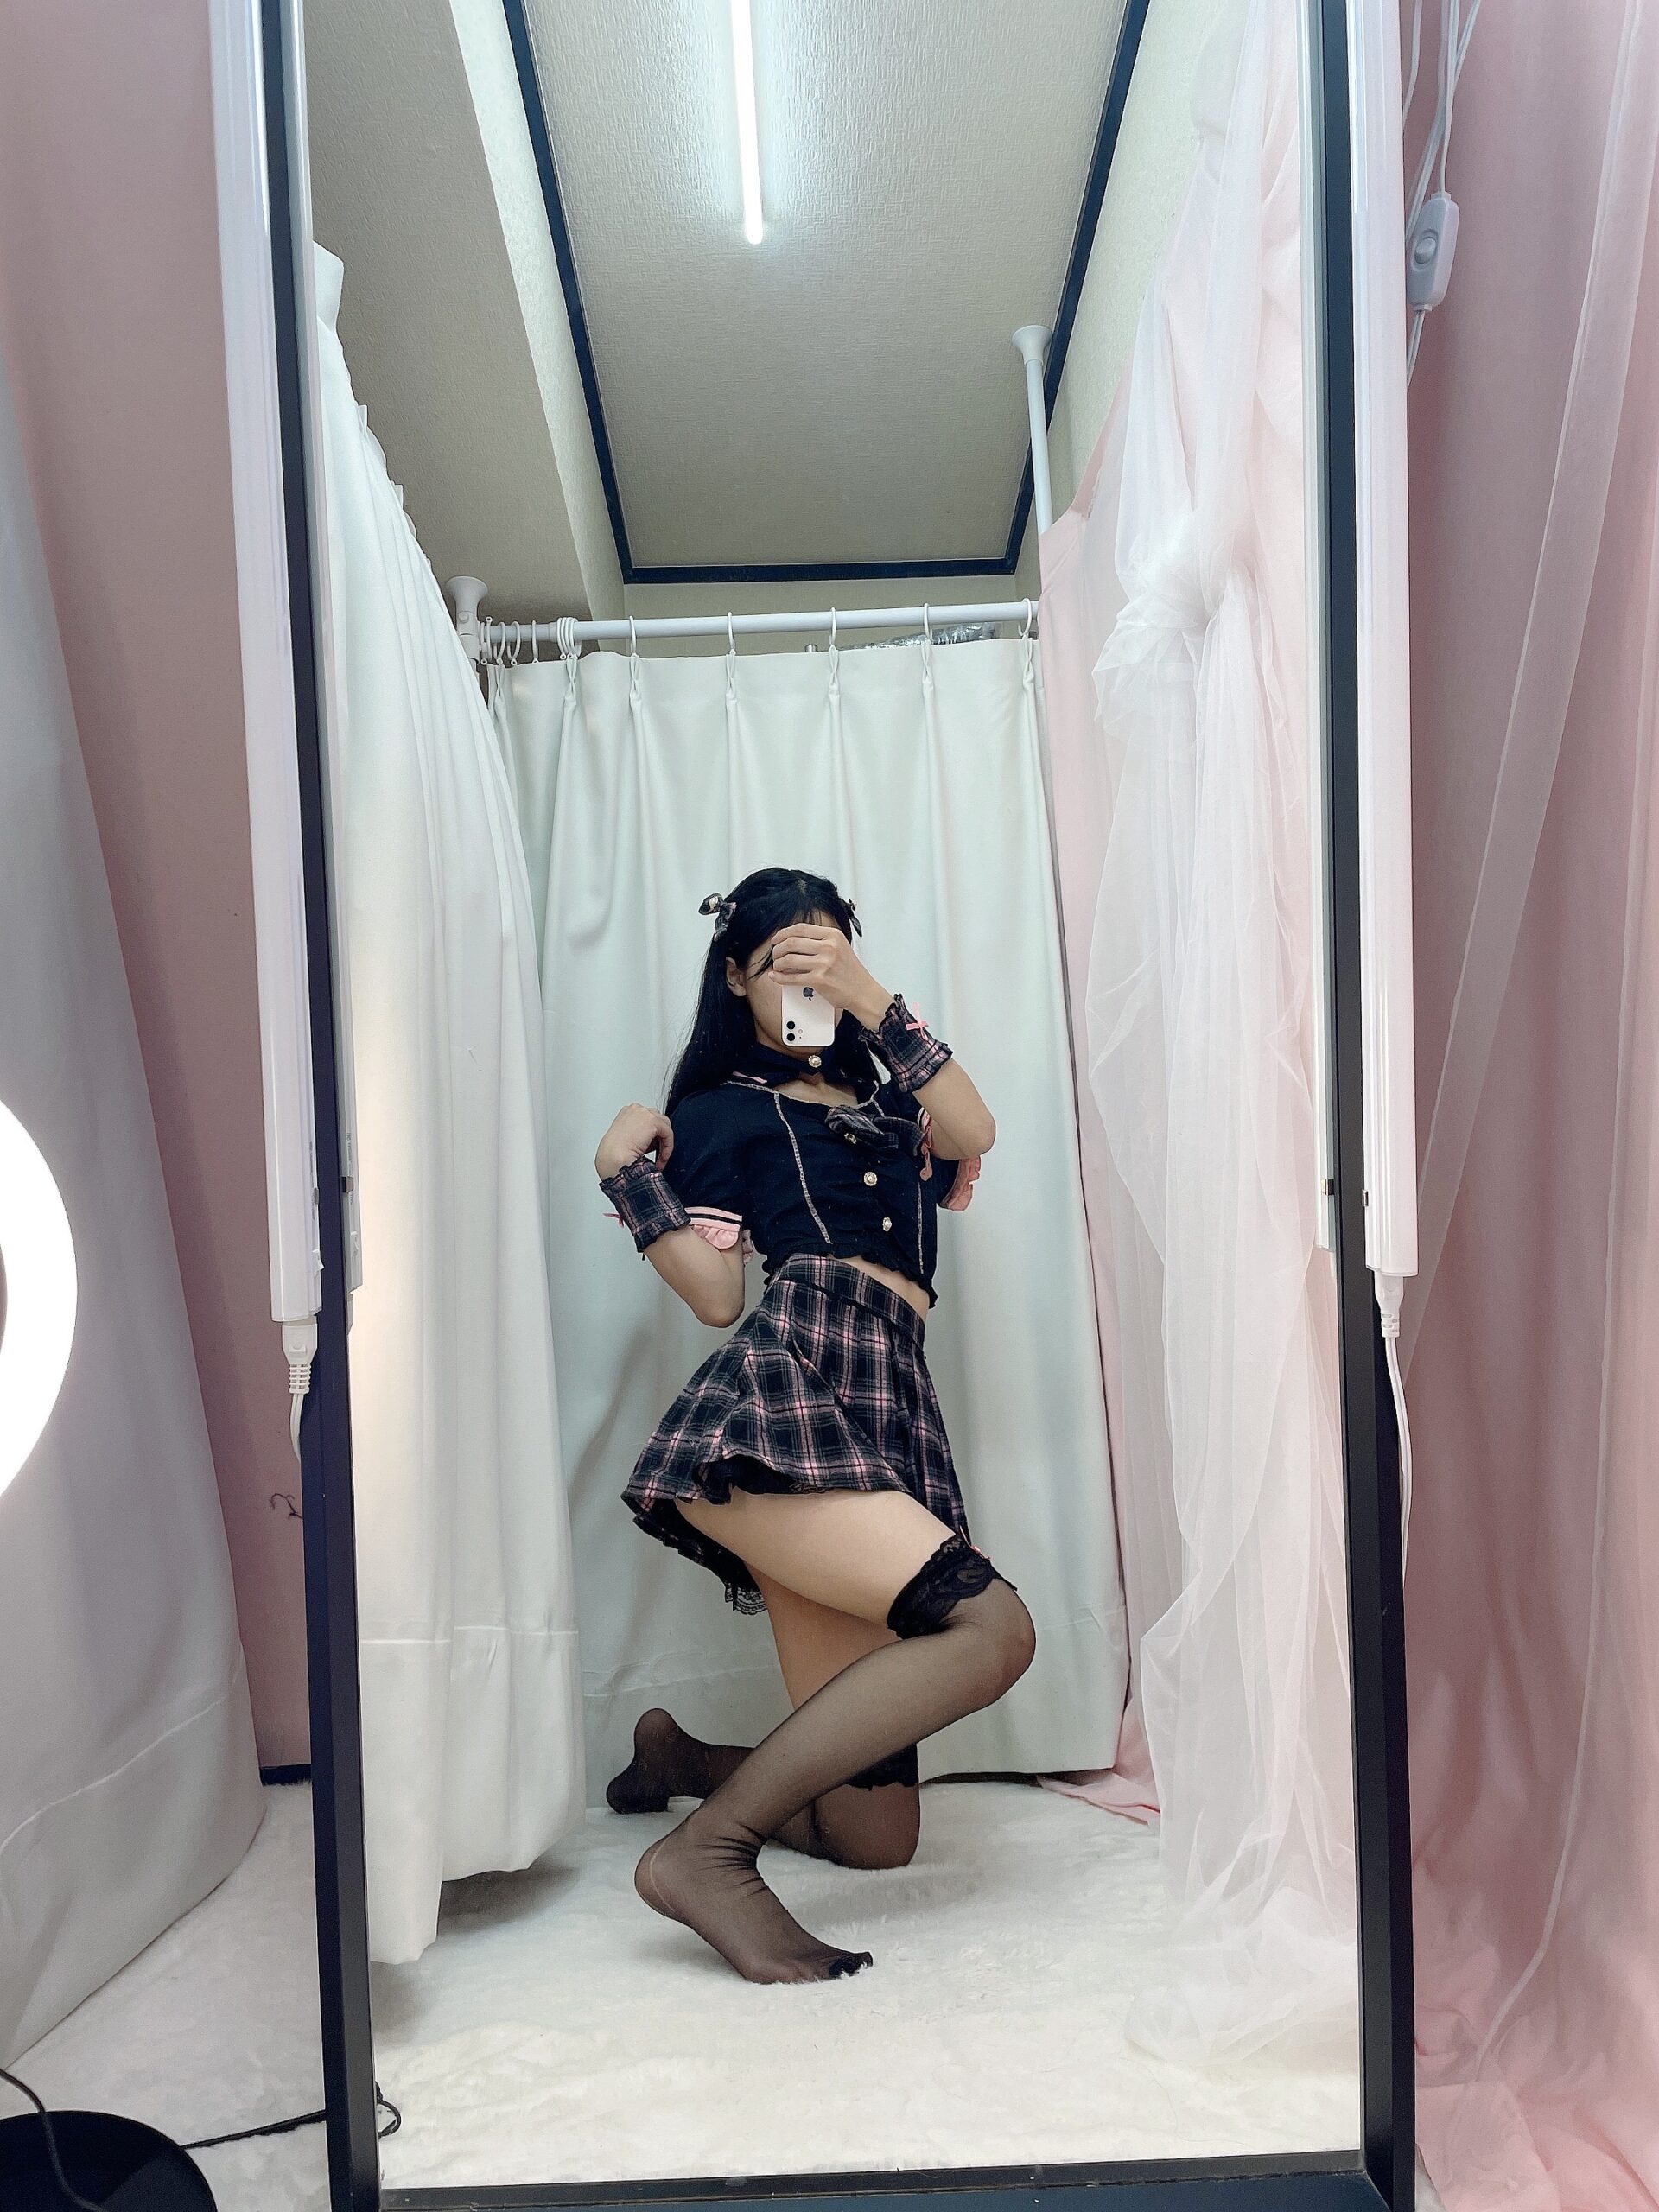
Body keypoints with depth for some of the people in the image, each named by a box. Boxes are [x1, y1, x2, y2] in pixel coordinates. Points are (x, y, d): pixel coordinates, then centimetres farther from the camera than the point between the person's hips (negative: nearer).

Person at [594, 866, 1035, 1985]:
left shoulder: (881, 1102, 30)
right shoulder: (721, 1111, 17)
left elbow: (974, 1130, 7)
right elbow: (718, 1296, 6)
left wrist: (870, 998, 3)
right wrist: (629, 1176, -2)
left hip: (887, 1411, 6)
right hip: (780, 1398, -5)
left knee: (875, 1834, 4)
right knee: (992, 1625, -28)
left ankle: (682, 1754, 32)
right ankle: (707, 1848, -19)